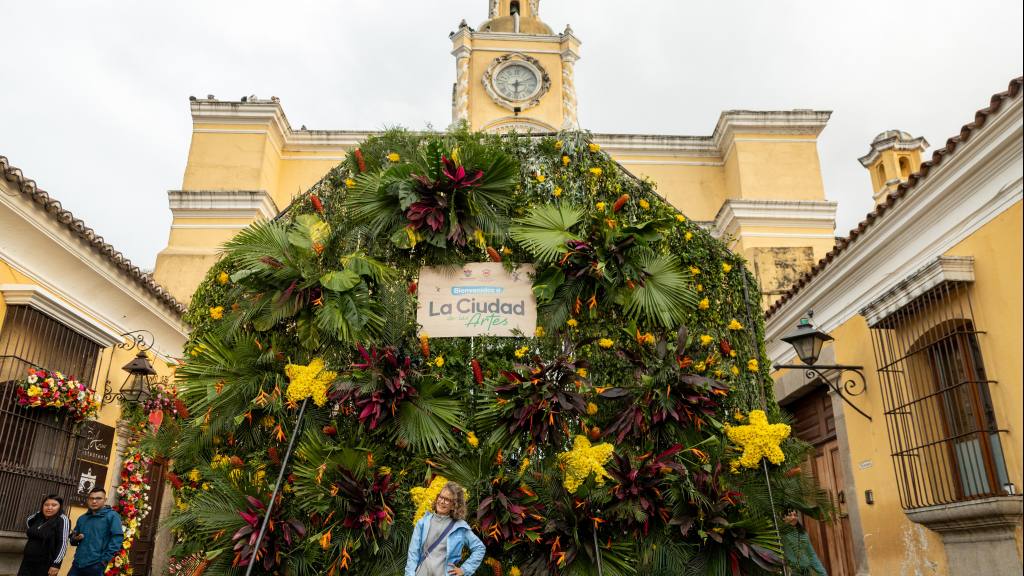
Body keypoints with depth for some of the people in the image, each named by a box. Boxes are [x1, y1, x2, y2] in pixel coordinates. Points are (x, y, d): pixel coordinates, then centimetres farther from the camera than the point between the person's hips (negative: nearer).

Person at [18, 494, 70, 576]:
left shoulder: (62, 520, -15)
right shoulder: (37, 516, 4)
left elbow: (63, 544, -19)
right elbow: (28, 521, 29)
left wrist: (56, 564, -23)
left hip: (46, 564, -6)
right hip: (28, 561, 6)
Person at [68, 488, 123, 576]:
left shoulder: (112, 516, -4)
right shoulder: (82, 518, 17)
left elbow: (117, 538, -13)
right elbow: (73, 540, 24)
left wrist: (105, 560, -19)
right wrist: (75, 539, 0)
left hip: (95, 566, -6)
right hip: (77, 564, 6)